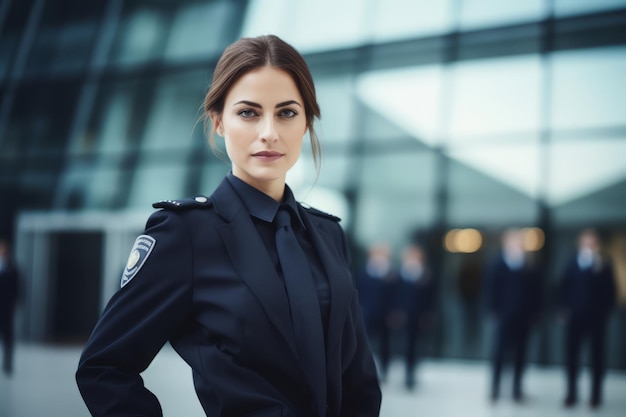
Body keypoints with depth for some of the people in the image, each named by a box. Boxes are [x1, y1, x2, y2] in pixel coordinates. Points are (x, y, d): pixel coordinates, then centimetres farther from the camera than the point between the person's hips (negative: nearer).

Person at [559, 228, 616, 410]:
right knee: (571, 355, 2)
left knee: (596, 356, 5)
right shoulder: (574, 263, 1)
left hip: (597, 317, -1)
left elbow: (610, 291, -1)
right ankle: (571, 394, 11)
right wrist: (565, 308, -6)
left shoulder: (605, 265, -2)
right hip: (575, 316, 1)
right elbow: (563, 287, 3)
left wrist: (605, 311, -10)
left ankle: (596, 395, 13)